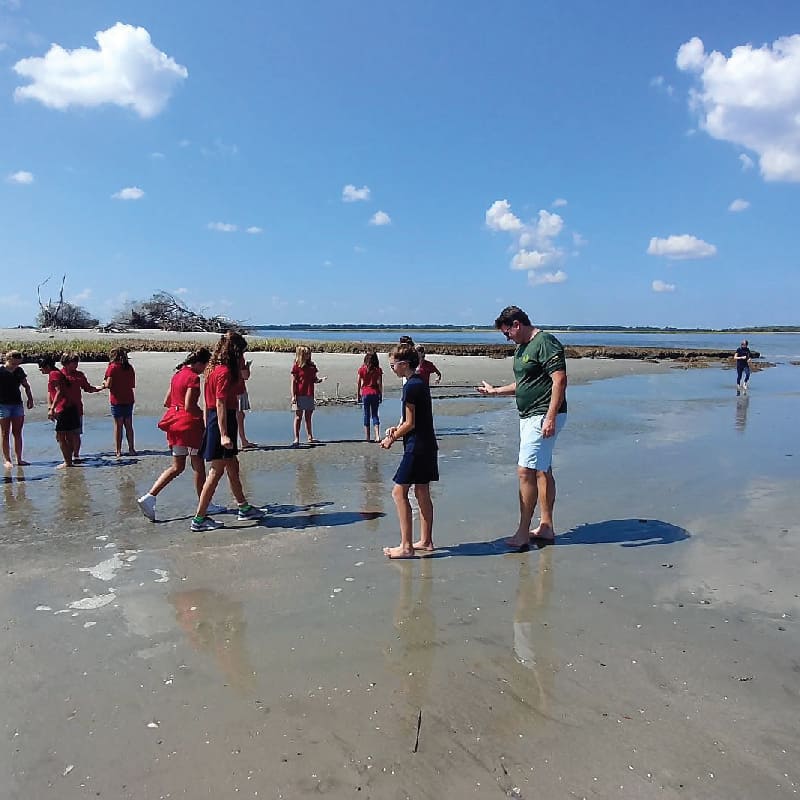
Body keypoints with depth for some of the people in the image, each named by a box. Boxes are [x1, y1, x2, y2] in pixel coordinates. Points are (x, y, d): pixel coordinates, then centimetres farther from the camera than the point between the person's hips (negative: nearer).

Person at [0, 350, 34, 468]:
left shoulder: (19, 371, 8)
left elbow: (26, 386, 20)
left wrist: (30, 398, 12)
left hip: (17, 404, 4)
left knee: (18, 433, 6)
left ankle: (19, 459, 11)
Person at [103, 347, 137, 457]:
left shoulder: (112, 367, -9)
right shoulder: (130, 367, 5)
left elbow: (108, 385, -13)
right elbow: (133, 385, 8)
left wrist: (104, 383, 7)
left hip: (117, 400, -4)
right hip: (129, 400, 4)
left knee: (118, 425, 2)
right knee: (129, 425, 11)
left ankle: (118, 451, 6)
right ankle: (131, 449, 15)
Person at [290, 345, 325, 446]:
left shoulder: (312, 366, 11)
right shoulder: (296, 366, -4)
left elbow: (314, 379, 17)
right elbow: (293, 382, -6)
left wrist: (320, 380, -6)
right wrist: (293, 396, -12)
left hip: (310, 395, 5)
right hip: (299, 395, -5)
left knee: (308, 417, 9)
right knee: (298, 417, 0)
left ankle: (310, 438, 14)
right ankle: (296, 439, 3)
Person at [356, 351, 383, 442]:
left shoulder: (362, 369, -4)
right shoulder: (378, 369, -4)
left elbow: (358, 383, -2)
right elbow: (380, 384, -4)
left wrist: (358, 395, 7)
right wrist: (381, 395, 6)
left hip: (365, 394, 0)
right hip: (375, 393, 0)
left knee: (366, 415, 9)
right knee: (375, 414, 10)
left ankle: (367, 437, 11)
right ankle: (377, 435, -4)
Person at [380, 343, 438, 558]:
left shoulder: (410, 386, -16)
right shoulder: (420, 383, 14)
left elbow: (410, 423, -16)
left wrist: (392, 439, -3)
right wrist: (397, 428, 8)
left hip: (416, 447, -10)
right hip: (428, 445, 10)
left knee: (399, 492, -6)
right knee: (422, 493, 14)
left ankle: (406, 546, -4)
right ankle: (426, 541, 22)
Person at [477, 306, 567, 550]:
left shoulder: (545, 343, -14)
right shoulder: (522, 348, 17)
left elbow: (560, 380, -21)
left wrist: (550, 417, -25)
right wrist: (495, 390, 27)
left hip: (543, 417, -10)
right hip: (528, 417, 10)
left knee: (526, 471, -12)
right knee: (542, 472, 12)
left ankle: (523, 534, -7)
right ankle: (546, 529, 20)